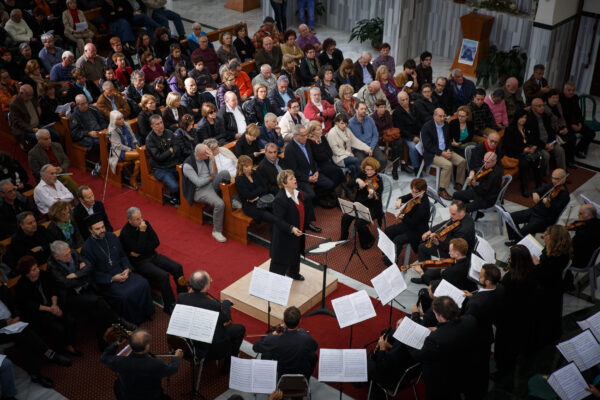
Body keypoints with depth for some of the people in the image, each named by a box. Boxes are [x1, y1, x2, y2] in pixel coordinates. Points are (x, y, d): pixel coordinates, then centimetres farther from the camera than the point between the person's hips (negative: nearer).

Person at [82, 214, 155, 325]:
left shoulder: (112, 237, 6)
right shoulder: (87, 248, -12)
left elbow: (123, 256, 15)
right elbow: (92, 273, -10)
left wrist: (127, 269, -4)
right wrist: (112, 279, -18)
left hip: (121, 272, 6)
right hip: (105, 281, -6)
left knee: (143, 284, -17)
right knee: (124, 295, -30)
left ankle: (145, 313, 3)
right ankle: (131, 323, -8)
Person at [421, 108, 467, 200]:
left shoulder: (445, 125, 9)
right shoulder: (426, 127, -13)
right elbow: (428, 146, -16)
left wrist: (449, 150, -3)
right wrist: (442, 153, -20)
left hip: (445, 151, 7)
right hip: (432, 154, -7)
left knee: (462, 161, -9)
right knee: (448, 165, -30)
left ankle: (458, 184, 7)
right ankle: (442, 190, -19)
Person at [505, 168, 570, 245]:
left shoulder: (564, 193, -16)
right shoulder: (550, 185, 7)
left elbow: (555, 211, -25)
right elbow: (538, 190, 14)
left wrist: (548, 204, -45)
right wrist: (535, 194, -11)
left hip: (545, 218, -8)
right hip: (534, 210, 8)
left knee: (523, 231, -26)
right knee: (511, 217, 1)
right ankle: (514, 240, 19)